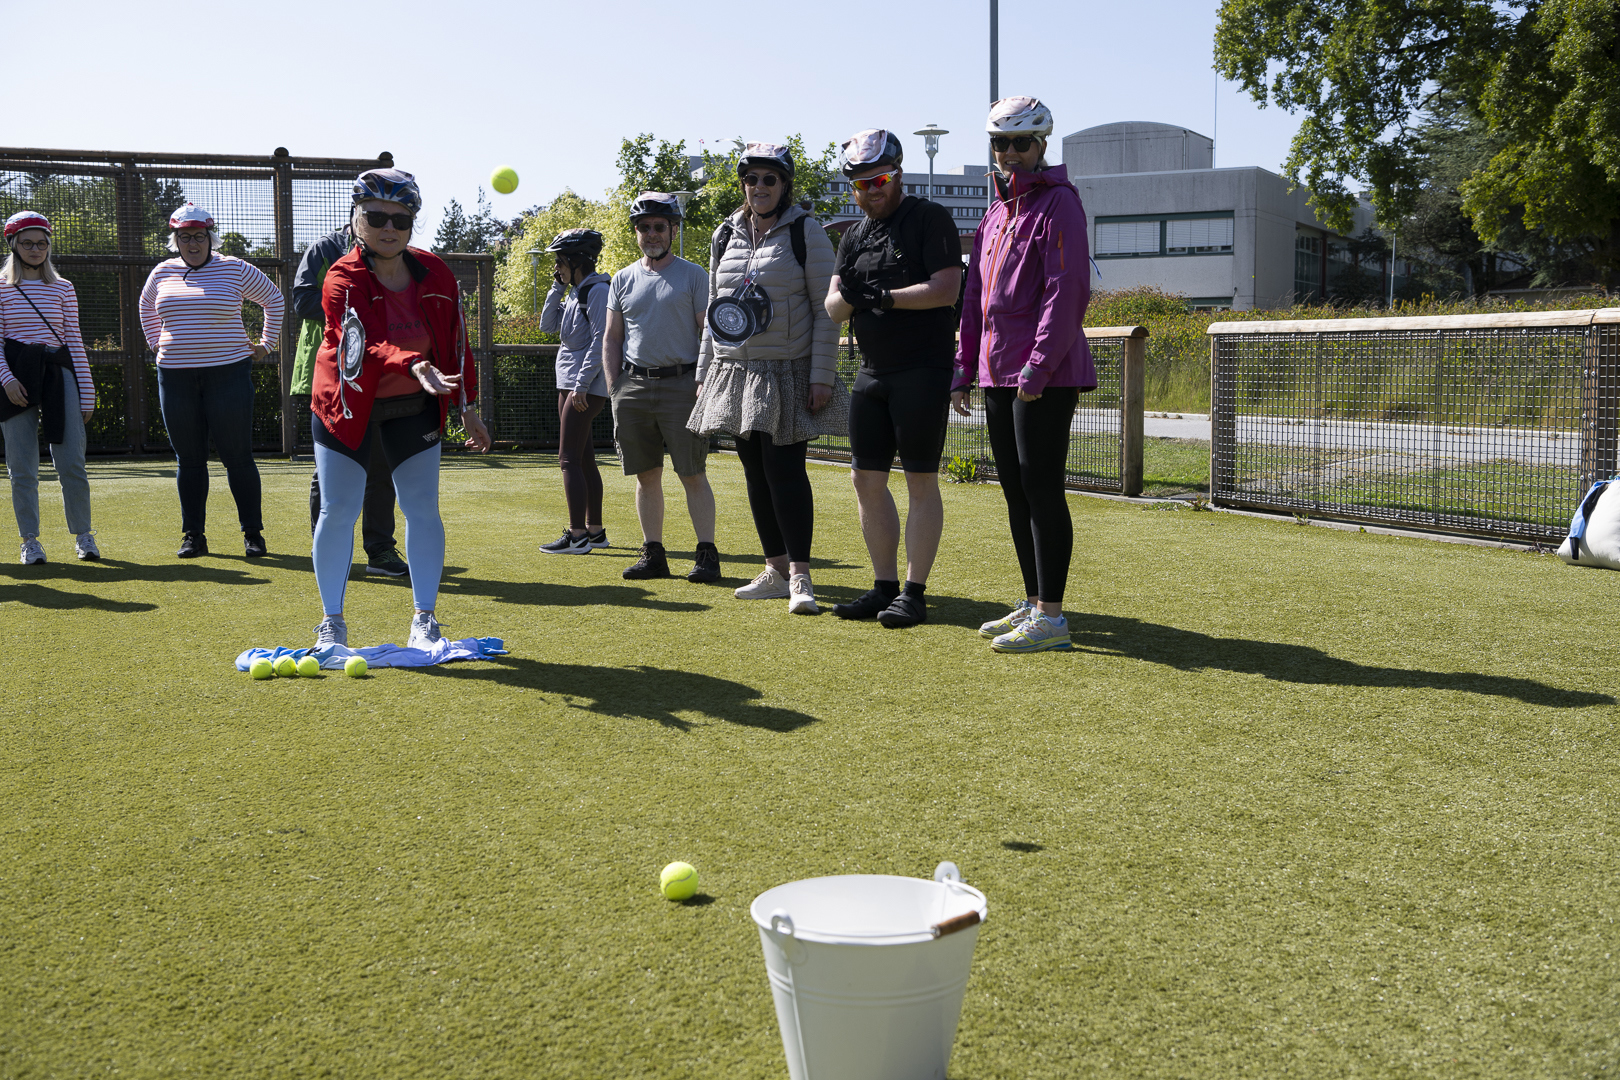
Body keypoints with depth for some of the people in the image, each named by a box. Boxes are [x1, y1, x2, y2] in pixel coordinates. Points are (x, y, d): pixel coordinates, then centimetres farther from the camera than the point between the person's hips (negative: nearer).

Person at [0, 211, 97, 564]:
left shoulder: (63, 288, 13)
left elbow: (74, 341, 11)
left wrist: (87, 395, 6)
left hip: (59, 372, 1)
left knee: (72, 463, -4)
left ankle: (82, 535, 10)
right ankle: (30, 540, 9)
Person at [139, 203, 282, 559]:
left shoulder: (234, 269, 0)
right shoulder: (163, 273, 10)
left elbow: (273, 299, 12)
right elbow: (146, 306, 30)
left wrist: (265, 344, 9)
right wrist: (156, 343, 22)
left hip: (228, 372, -3)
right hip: (175, 377, 3)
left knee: (237, 456, -3)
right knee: (188, 458, 5)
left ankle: (253, 533, 5)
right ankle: (193, 535, 12)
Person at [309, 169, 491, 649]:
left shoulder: (435, 274, -6)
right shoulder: (343, 279, -19)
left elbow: (456, 341, 3)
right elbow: (367, 345, -35)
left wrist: (467, 406, 2)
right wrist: (413, 366, -53)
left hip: (414, 407, 3)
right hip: (348, 403, -3)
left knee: (423, 508, 1)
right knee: (338, 510, -1)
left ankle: (424, 620, 13)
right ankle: (332, 621, 13)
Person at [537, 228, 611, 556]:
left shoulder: (597, 291, -12)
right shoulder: (575, 293, 17)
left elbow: (600, 342, -18)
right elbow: (548, 325, 17)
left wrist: (582, 385, -21)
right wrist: (557, 288, 9)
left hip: (587, 386, -10)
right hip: (569, 383, 10)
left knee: (569, 459, -12)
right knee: (584, 458, 12)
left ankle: (577, 535, -12)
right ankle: (595, 530, 18)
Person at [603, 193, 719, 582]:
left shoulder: (694, 275, 3)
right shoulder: (623, 279, 14)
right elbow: (612, 338, 16)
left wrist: (704, 385, -10)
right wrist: (614, 389, 5)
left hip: (681, 384, -4)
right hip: (633, 385, 4)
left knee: (693, 473, -6)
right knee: (646, 474, 7)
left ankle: (707, 554, -3)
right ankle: (653, 554, 13)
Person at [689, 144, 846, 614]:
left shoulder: (805, 231, -3)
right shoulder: (726, 235, 13)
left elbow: (826, 308, -7)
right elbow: (714, 309, 18)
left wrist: (822, 376, -13)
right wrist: (704, 372, 14)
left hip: (788, 375, -5)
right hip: (737, 375, 6)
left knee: (785, 469, -11)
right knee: (756, 473, 7)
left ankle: (800, 576, -7)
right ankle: (775, 571, 16)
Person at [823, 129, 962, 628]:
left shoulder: (930, 218, -3)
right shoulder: (853, 236, 17)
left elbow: (946, 289, -15)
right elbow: (833, 308, 9)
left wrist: (884, 296, -15)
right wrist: (848, 295, -13)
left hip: (923, 368, -7)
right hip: (872, 371, 7)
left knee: (921, 481, -4)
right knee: (867, 480, 8)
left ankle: (914, 593, 1)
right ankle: (884, 586, 17)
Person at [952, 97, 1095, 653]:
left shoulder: (1058, 203, -7)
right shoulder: (996, 213, 19)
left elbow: (1068, 292, -16)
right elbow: (975, 296, 21)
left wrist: (1039, 367, -21)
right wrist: (964, 369, 16)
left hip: (1045, 377, -9)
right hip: (998, 376, 9)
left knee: (1042, 489, -7)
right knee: (1016, 491, 12)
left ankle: (1051, 618, -2)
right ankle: (1033, 604, 21)